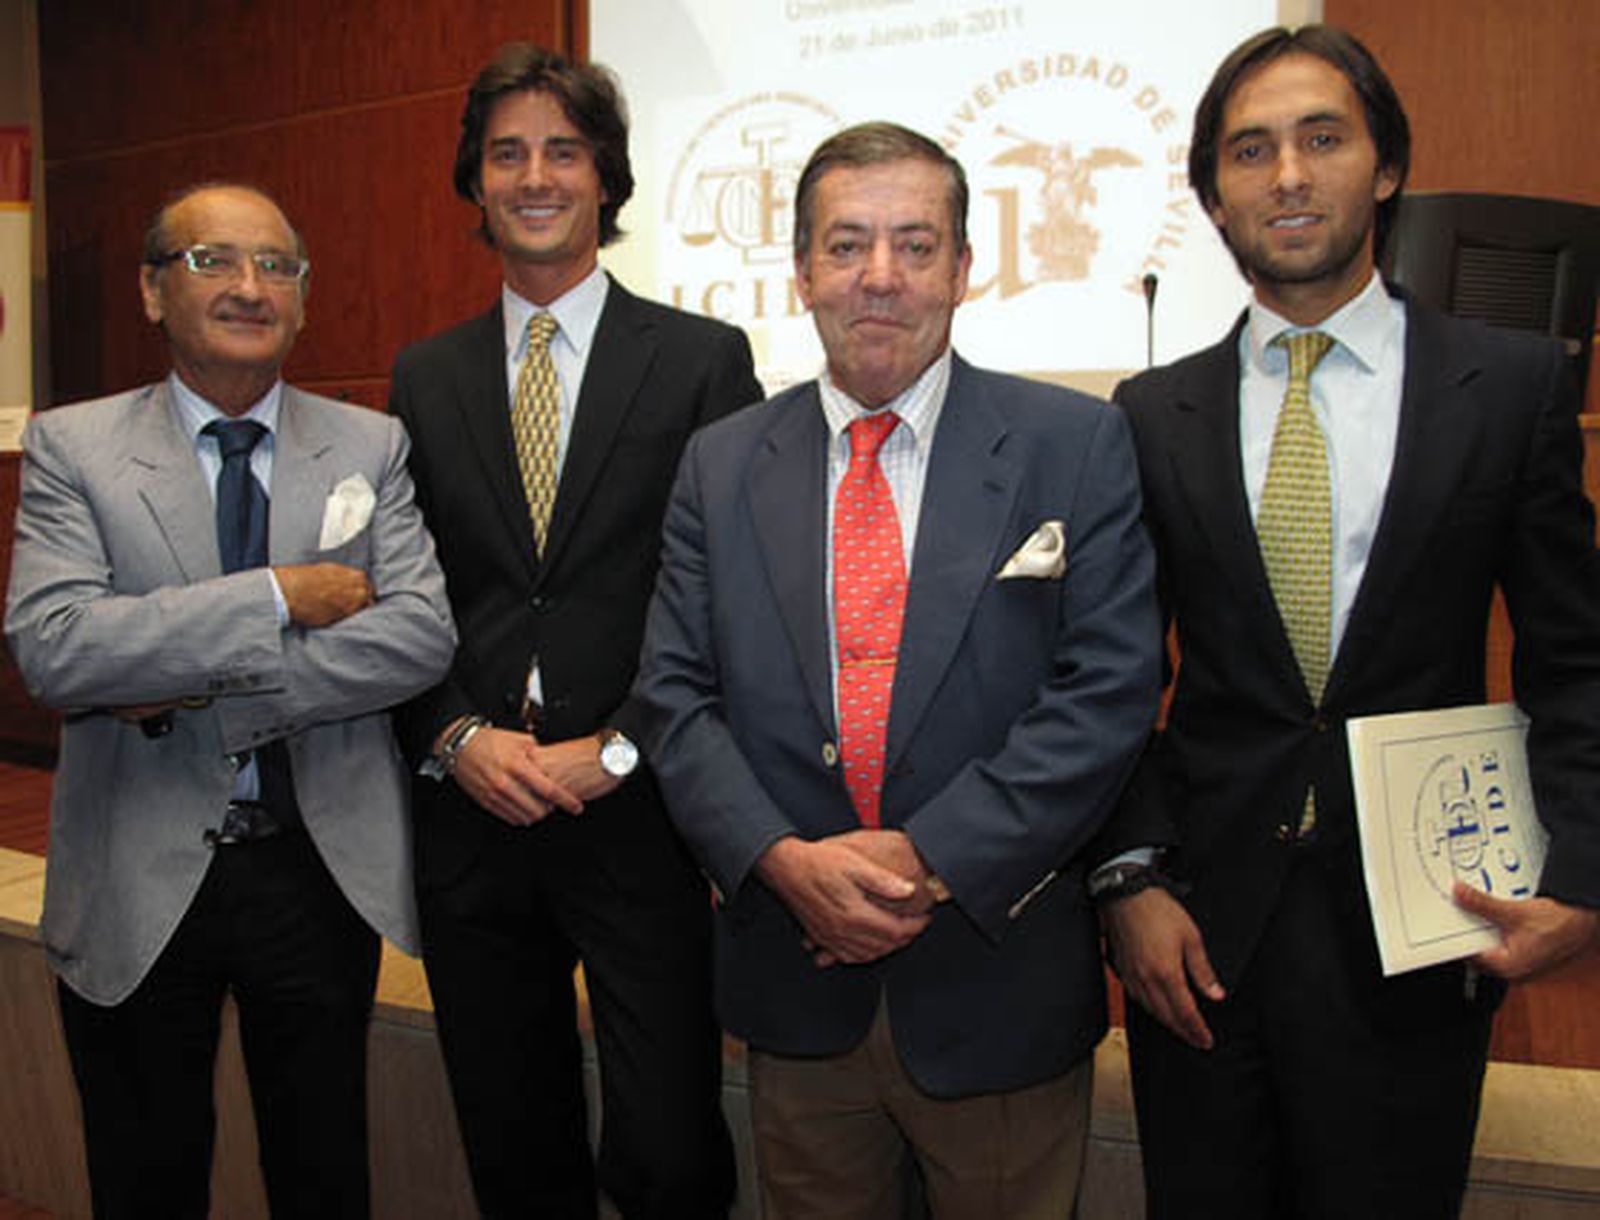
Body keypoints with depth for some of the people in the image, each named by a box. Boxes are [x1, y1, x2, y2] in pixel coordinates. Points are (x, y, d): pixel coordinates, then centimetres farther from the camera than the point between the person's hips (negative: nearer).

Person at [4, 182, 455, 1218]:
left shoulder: (372, 446, 1)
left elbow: (421, 636, -12)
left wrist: (203, 686, -17)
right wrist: (277, 598, -20)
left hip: (325, 871, 1)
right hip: (136, 888, 0)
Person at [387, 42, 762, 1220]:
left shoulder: (704, 359, 0)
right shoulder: (425, 377, 10)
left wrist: (615, 751, -11)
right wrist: (459, 737, -5)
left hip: (639, 812, -3)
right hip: (471, 813, 4)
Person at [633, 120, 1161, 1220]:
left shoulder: (1075, 445, -5)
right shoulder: (721, 466, 4)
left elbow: (1109, 690, -12)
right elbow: (676, 695, 0)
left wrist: (930, 860, -18)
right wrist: (784, 861, -15)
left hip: (998, 992, -2)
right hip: (795, 985, 3)